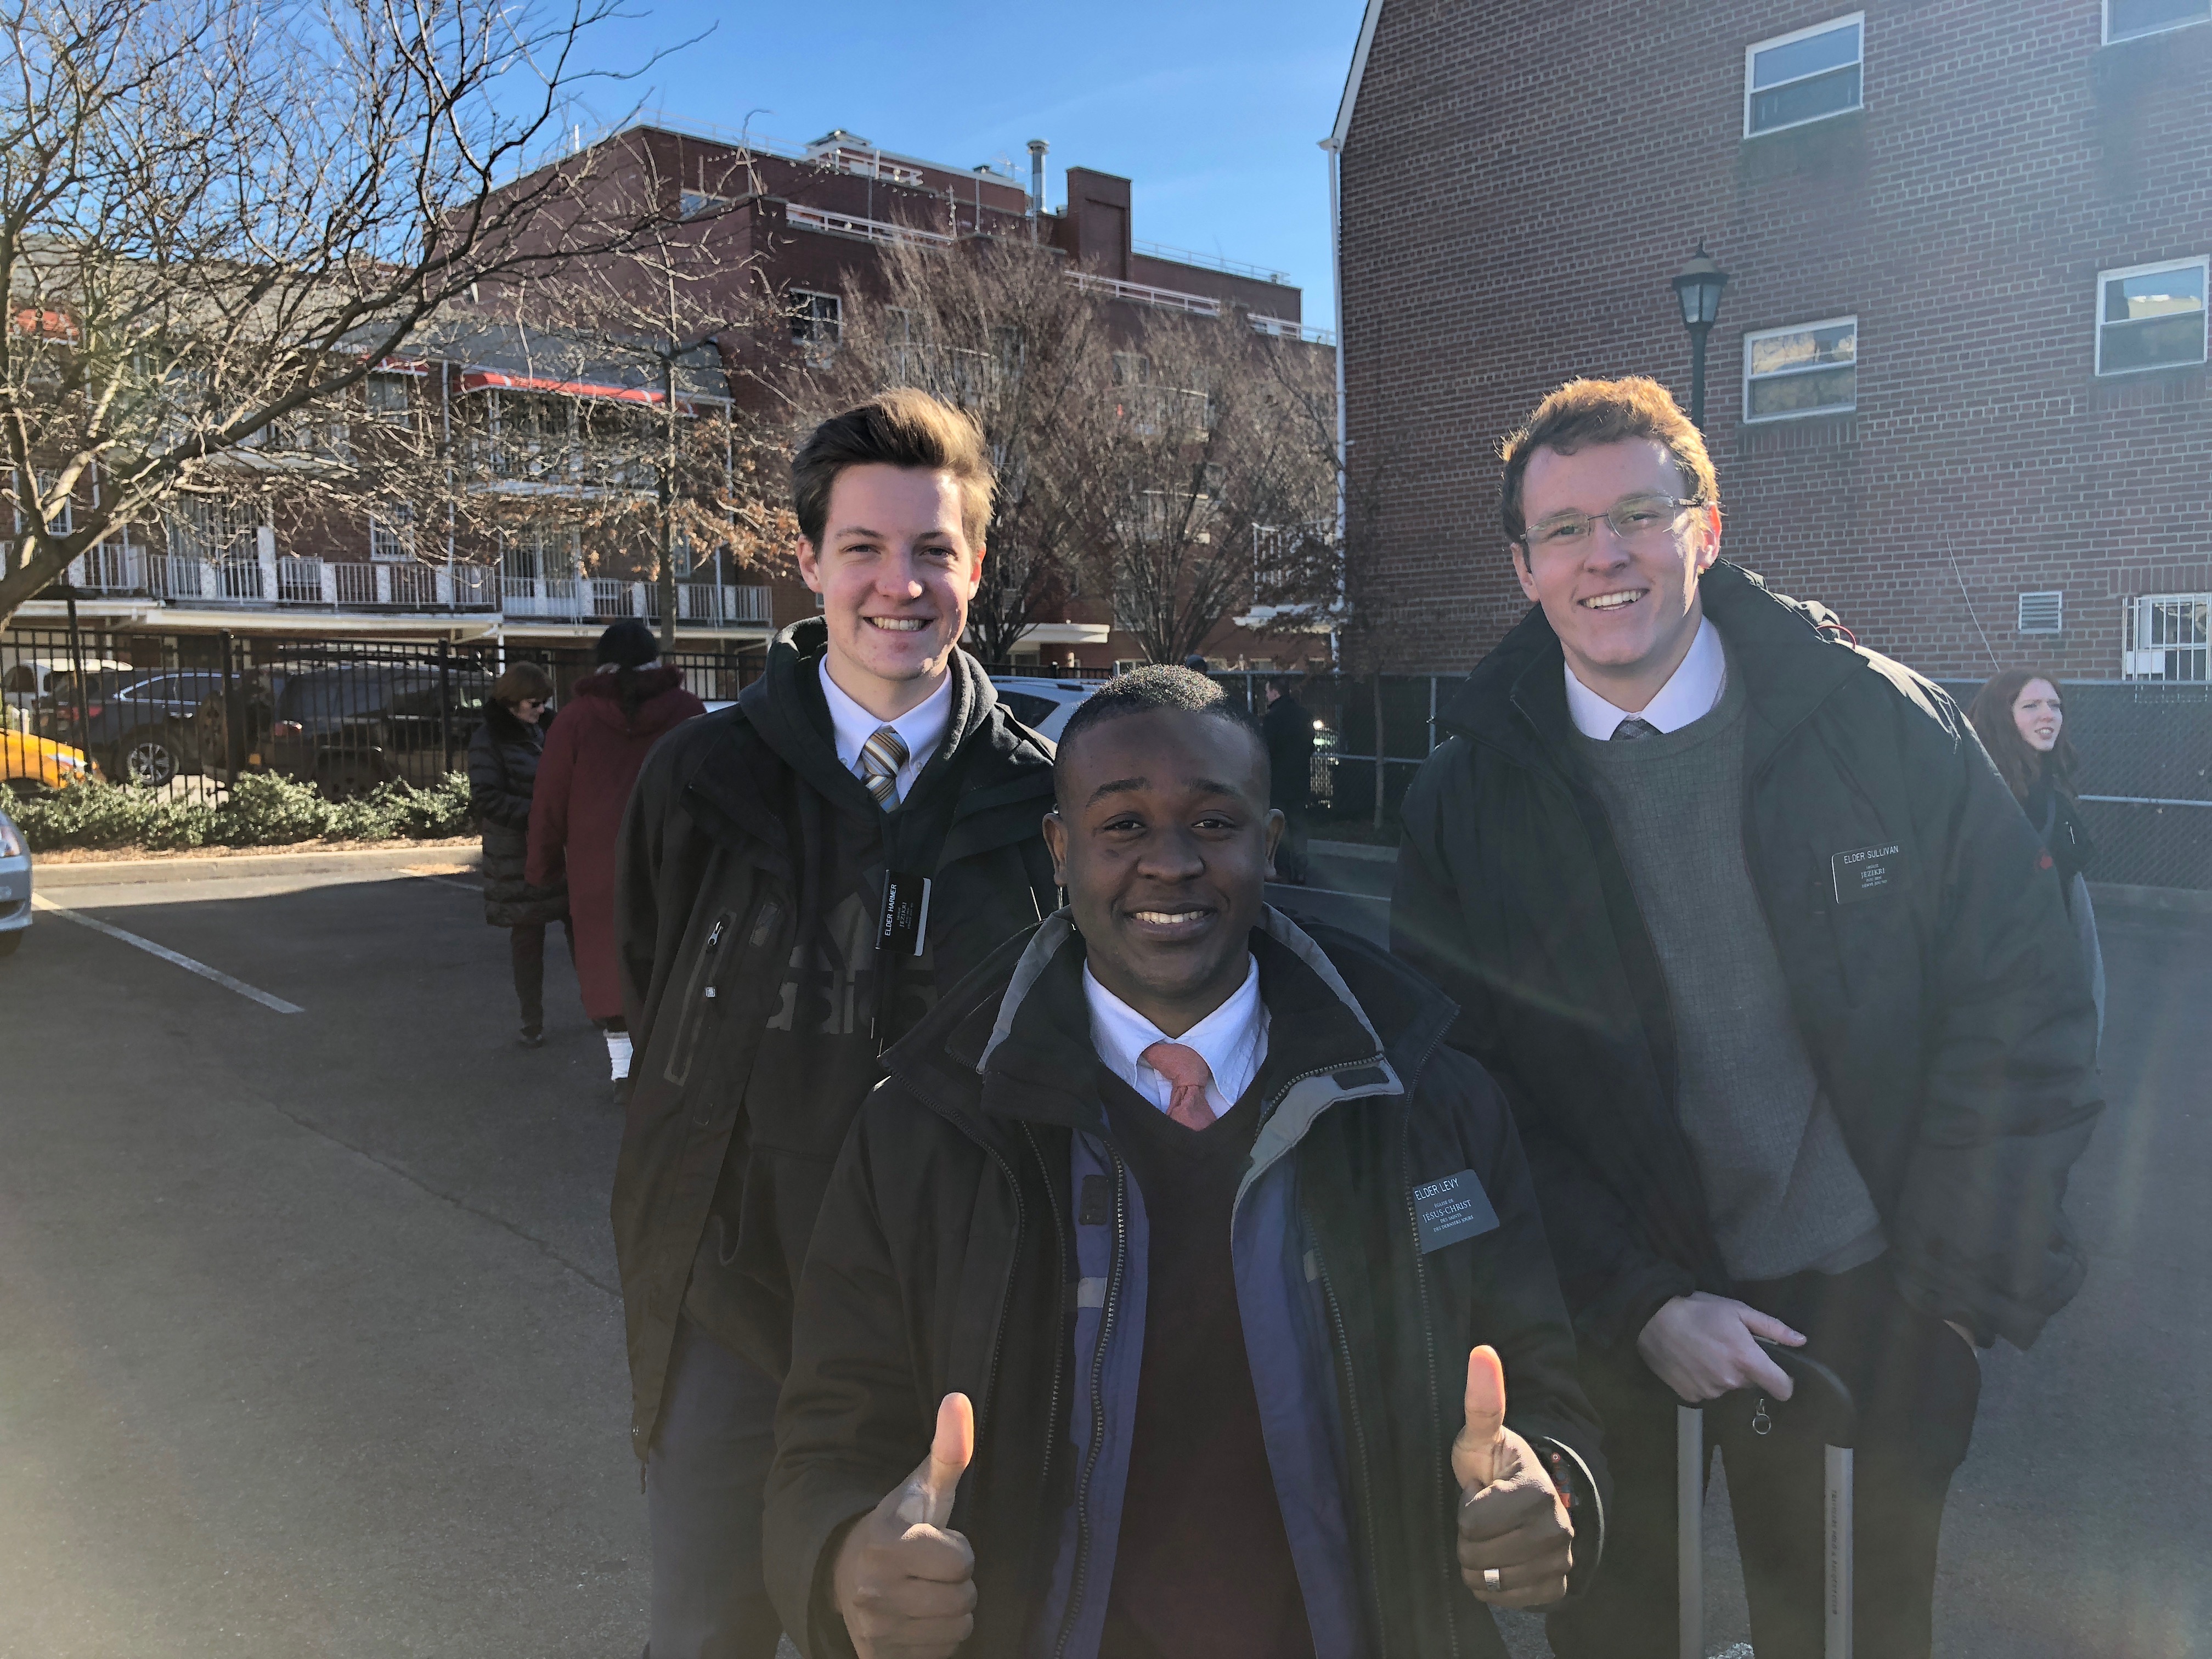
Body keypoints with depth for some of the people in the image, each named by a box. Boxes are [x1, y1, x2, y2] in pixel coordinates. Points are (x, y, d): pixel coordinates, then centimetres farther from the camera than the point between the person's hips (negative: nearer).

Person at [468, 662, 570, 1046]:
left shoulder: (536, 732, 13)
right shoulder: (488, 740, -9)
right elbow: (486, 798, -17)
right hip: (518, 859, -6)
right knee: (527, 938, 2)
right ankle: (532, 1024, 11)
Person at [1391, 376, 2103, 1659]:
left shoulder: (1886, 727, -9)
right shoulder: (1471, 797, -7)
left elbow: (2022, 1018, -4)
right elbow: (1468, 1086, -5)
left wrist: (1949, 1300, -7)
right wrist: (1641, 1305, -11)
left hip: (1869, 1303, 0)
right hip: (1613, 1310, 1)